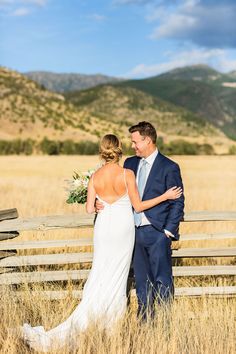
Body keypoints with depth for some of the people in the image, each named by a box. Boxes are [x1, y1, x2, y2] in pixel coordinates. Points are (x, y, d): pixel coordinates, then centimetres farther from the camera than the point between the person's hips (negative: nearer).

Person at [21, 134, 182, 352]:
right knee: (117, 277, 8)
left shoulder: (95, 176, -3)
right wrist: (166, 196, -1)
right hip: (123, 228, -2)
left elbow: (89, 209, -2)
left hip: (103, 227, 3)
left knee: (101, 276, 9)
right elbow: (138, 206, -7)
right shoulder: (127, 174, -11)